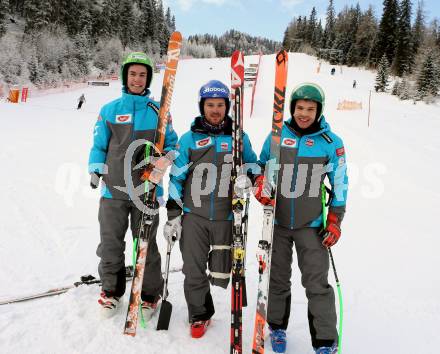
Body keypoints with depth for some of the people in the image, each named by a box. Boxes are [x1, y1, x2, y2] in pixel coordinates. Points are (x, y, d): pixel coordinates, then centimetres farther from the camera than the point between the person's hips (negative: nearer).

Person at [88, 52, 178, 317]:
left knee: (146, 244, 6)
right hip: (113, 188, 2)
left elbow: (172, 144, 11)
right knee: (111, 243, 10)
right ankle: (112, 289, 32)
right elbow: (99, 144, 10)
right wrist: (95, 169, -6)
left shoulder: (159, 111, 4)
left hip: (146, 189, -1)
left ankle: (150, 294, 25)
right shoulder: (109, 110, 6)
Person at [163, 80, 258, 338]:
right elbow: (177, 178, 6)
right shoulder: (189, 138, 5)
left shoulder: (239, 137, 5)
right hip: (193, 214, 0)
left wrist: (246, 179, -10)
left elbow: (252, 166, 15)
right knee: (194, 271, 6)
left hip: (226, 216, 0)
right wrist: (173, 214, 2)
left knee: (220, 275, 5)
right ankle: (199, 315, 28)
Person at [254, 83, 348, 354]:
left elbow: (340, 185, 2)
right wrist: (261, 183, -7)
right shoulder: (278, 134, 1)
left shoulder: (331, 142, -3)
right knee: (278, 278, 15)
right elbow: (262, 164, 14)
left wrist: (335, 221, -1)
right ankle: (277, 326, 36)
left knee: (317, 284, 1)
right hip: (277, 220, 2)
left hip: (311, 224, -2)